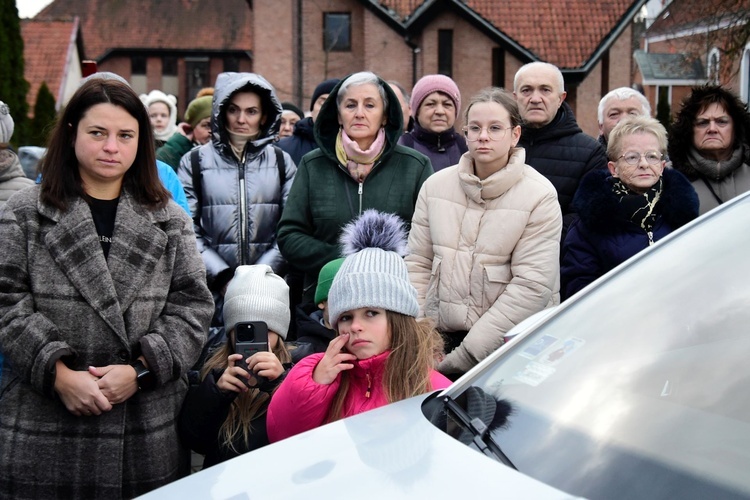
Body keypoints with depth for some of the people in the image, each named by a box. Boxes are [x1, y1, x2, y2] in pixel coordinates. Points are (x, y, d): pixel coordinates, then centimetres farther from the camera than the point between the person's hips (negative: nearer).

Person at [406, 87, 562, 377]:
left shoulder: (540, 195, -6)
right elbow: (418, 264, 8)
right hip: (440, 339, 3)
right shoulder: (436, 185, 6)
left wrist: (469, 352, -17)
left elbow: (532, 285, -13)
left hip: (510, 345, -3)